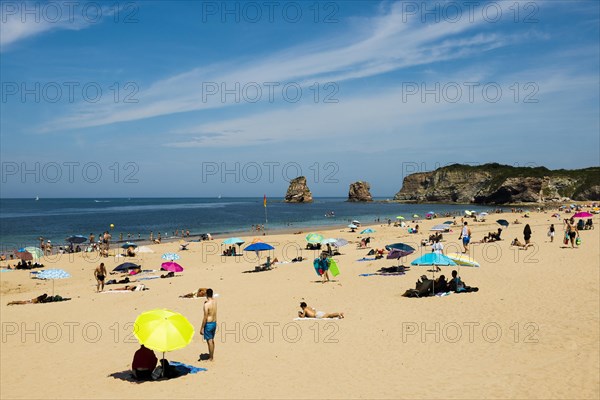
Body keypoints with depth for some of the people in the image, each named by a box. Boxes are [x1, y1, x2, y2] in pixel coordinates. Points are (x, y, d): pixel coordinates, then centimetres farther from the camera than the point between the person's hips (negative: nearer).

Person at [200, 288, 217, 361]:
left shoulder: (206, 304, -21)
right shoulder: (215, 301, 1)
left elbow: (205, 318, -19)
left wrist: (202, 328, -13)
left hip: (208, 324, -8)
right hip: (214, 323, 8)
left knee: (209, 341, 1)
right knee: (212, 340, 20)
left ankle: (210, 358, 9)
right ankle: (212, 355, 31)